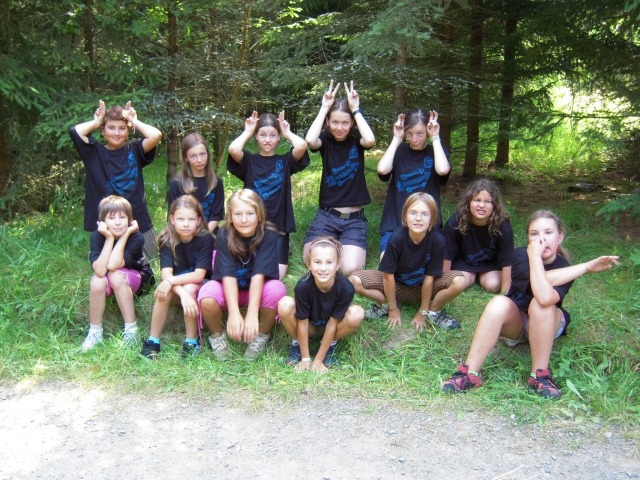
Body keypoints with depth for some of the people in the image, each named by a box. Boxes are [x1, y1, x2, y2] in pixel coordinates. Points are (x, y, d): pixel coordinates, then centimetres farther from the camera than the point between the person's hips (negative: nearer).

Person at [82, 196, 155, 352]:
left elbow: (113, 265, -35)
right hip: (108, 280, 2)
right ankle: (94, 332, -11)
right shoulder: (97, 236, -20)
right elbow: (100, 271, -33)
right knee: (97, 282, -30)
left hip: (137, 278, -2)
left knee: (116, 276, -33)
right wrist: (109, 237, -35)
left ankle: (131, 330, -23)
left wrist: (125, 235, -34)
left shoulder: (136, 237, -24)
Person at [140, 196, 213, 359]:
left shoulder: (205, 239, -18)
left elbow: (199, 275, -22)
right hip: (176, 289, 2)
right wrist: (183, 295, -40)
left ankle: (192, 342, -19)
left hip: (199, 286, -2)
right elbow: (166, 274, -23)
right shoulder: (167, 240, -13)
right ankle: (152, 341, -16)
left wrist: (171, 281, -35)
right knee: (164, 292, -30)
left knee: (190, 288, -33)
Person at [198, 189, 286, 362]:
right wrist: (234, 313, -38)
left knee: (277, 289, -34)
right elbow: (228, 275, -27)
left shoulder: (268, 235, -21)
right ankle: (217, 335, 0)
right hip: (230, 290, 0)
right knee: (207, 296, -32)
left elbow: (258, 275, -29)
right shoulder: (224, 235, -19)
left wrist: (252, 314, -36)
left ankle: (261, 336, -7)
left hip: (258, 289, 0)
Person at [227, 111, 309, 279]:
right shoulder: (249, 161, 5)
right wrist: (247, 132, -1)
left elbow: (302, 146, -14)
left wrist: (287, 132, 4)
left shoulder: (285, 161, 7)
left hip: (278, 230, 0)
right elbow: (233, 149, -18)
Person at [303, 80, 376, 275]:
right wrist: (324, 108, -13)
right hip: (326, 215, 1)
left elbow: (370, 140, -24)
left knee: (350, 269, -19)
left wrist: (356, 109, -14)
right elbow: (310, 140, -22)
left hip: (354, 219, -1)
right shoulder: (326, 140, 1)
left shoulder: (356, 140, 0)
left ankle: (345, 248, 16)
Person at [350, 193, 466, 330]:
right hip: (396, 284, 0)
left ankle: (433, 311, -1)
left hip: (423, 287, 0)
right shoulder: (397, 238, -27)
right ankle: (385, 304, 4)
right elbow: (388, 275, -18)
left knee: (458, 280, -28)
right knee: (354, 281, -23)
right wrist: (393, 309, -10)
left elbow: (429, 277, -18)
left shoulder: (437, 240, -26)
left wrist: (423, 312, -11)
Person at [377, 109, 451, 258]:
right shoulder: (399, 151, 9)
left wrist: (435, 138, -6)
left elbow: (443, 170, -16)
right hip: (394, 223, 0)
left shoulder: (436, 151, 8)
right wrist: (397, 139, -4)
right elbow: (382, 169, -12)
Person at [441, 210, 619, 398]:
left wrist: (534, 256, -37)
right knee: (499, 303, -33)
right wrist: (587, 266, -33)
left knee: (542, 303, -34)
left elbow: (545, 296, -42)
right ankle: (470, 373, -33)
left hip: (547, 326, -1)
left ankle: (540, 375, -26)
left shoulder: (565, 268, -19)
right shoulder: (521, 254, -15)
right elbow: (547, 280, -35)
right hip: (514, 323, 1)